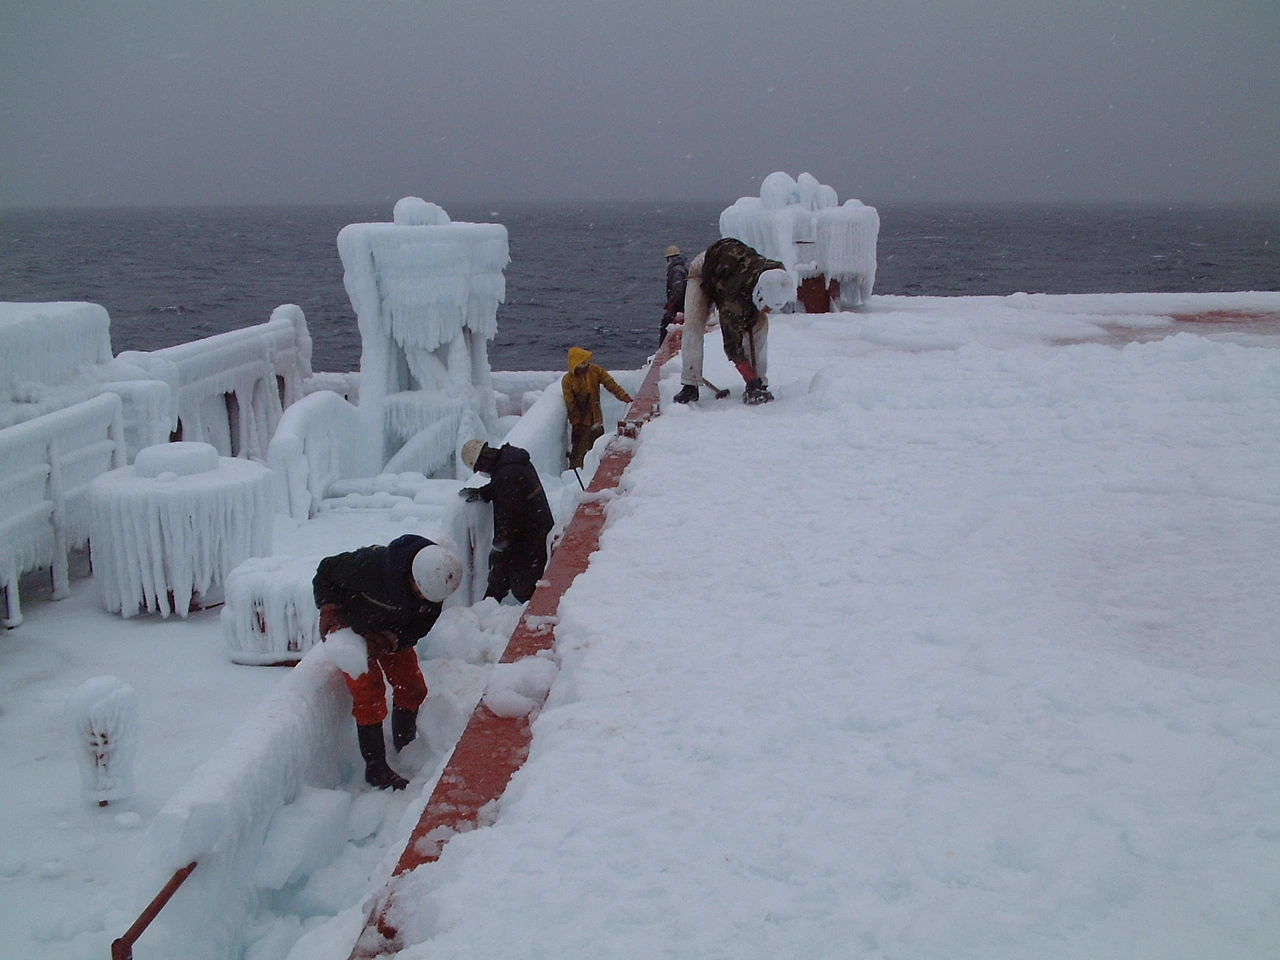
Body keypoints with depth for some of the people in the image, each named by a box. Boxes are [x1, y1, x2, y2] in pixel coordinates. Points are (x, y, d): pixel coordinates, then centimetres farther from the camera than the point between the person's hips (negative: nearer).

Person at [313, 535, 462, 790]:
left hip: (393, 633, 5)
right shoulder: (368, 565, -41)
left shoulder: (435, 581, -26)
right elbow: (326, 571, -21)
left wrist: (395, 640, -27)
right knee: (369, 694, -12)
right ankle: (376, 770, -1)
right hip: (350, 627, -5)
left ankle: (405, 749, 32)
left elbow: (424, 621, -11)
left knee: (412, 687, 6)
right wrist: (329, 609, -30)